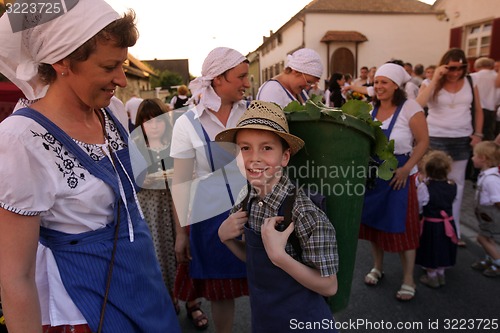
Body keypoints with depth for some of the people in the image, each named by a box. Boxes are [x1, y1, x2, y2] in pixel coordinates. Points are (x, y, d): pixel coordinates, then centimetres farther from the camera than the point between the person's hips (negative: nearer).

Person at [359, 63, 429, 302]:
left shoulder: (409, 108, -11)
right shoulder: (371, 109, 4)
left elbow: (423, 142, -11)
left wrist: (406, 169, -19)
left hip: (398, 176, -5)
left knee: (401, 227, 2)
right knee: (373, 221, 14)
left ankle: (408, 280, 19)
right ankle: (377, 267, 34)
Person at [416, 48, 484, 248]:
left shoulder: (470, 83, 3)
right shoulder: (431, 84, -5)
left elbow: (478, 110, 11)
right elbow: (418, 104, -25)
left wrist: (478, 134, 2)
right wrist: (435, 79, -23)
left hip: (462, 139, 3)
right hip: (436, 139, -3)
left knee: (457, 183, 10)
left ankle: (453, 229, 23)